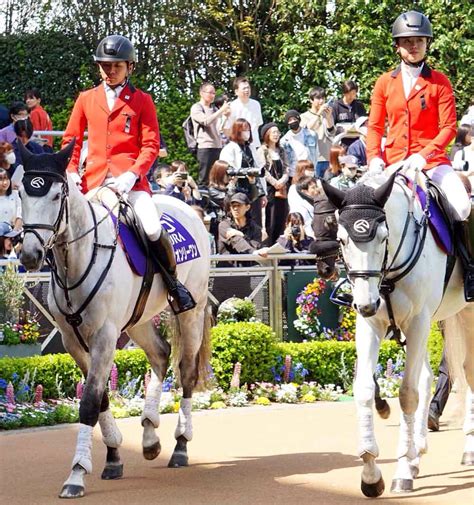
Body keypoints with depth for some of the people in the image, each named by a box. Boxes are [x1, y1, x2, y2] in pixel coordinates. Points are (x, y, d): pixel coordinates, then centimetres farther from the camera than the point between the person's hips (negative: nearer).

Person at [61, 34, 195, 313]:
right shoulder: (86, 99, 12)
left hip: (130, 179, -3)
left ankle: (174, 282, -1)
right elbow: (71, 139, 16)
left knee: (153, 229, -23)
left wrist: (132, 175, -15)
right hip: (94, 180, 3)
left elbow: (151, 145, -1)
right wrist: (72, 172, 0)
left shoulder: (142, 101, 5)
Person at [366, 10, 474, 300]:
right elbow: (374, 127, 10)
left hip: (432, 159, -3)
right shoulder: (385, 83, 10)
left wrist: (423, 156, -18)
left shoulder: (439, 82, 3)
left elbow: (448, 127, -4)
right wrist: (374, 158, -8)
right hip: (393, 161, 3)